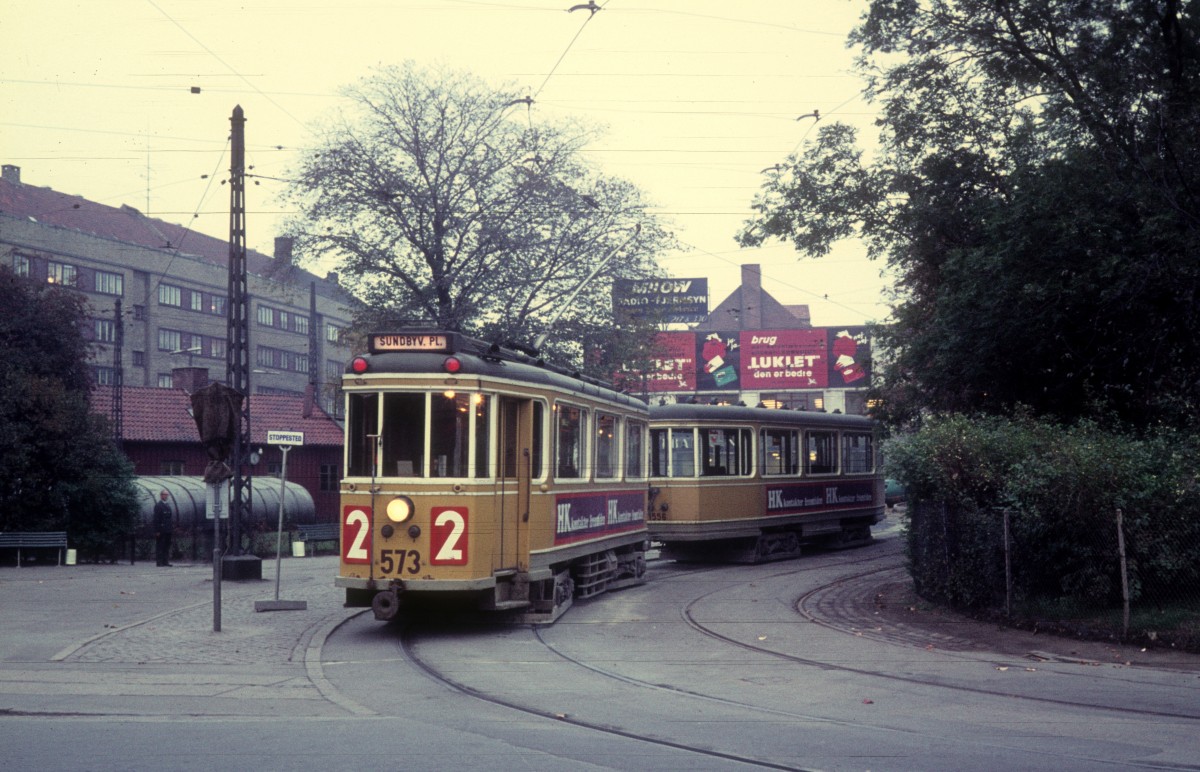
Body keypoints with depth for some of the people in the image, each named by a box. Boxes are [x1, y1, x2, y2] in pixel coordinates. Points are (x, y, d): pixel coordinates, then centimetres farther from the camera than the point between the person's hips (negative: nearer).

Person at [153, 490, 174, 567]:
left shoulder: (168, 506, 17)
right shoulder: (158, 506, -6)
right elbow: (156, 519, -10)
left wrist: (172, 526, 12)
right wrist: (157, 531, -15)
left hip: (167, 530, 8)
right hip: (161, 530, -7)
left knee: (167, 546, 7)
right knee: (160, 546, -4)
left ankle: (166, 561, 10)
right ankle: (159, 561, -2)